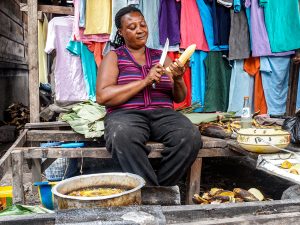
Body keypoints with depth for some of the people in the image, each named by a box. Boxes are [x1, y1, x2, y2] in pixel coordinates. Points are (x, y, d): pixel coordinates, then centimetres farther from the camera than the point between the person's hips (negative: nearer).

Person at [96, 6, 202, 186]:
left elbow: (179, 98, 17)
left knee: (191, 137, -29)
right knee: (123, 137, -39)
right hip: (126, 114, -3)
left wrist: (178, 79, -6)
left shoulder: (161, 56, 18)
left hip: (163, 113, 3)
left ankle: (157, 189, -12)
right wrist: (145, 81, -12)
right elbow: (102, 96, -7)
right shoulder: (114, 57, 10)